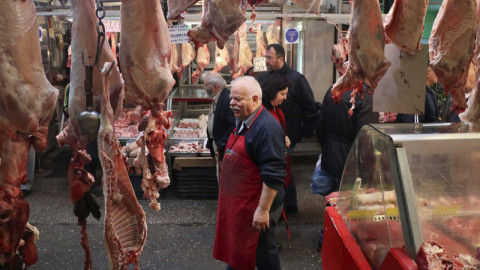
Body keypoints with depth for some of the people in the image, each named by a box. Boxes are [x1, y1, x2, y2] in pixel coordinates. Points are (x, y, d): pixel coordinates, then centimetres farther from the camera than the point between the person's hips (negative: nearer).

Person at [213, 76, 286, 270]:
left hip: (254, 207, -9)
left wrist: (263, 210, -26)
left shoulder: (267, 128, -22)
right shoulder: (242, 122, 9)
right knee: (235, 251, 20)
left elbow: (273, 174, -26)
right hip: (236, 202, 9)